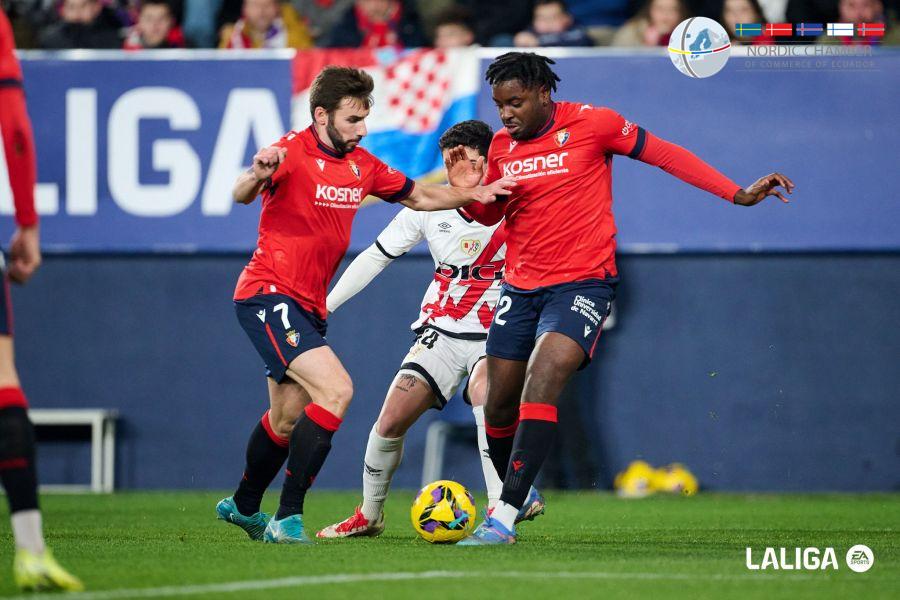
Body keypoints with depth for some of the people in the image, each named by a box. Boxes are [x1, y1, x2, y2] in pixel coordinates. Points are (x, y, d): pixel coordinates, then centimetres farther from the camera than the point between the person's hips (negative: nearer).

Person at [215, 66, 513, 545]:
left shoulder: (361, 165, 8)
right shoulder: (292, 153, -16)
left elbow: (419, 196, 21)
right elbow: (242, 195, -33)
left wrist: (476, 193, 7)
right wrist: (257, 175, -56)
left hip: (307, 306, 9)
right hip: (268, 295, -9)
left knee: (286, 420, 19)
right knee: (336, 389, -23)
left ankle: (244, 506, 43)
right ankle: (287, 519, -20)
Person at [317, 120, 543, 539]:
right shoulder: (428, 207, -3)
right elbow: (376, 256, 6)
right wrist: (322, 305, 4)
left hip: (497, 333, -3)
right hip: (441, 331, 4)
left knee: (483, 390, -36)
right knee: (391, 421, -6)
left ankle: (502, 506, -36)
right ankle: (369, 516, 18)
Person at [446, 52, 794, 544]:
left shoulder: (590, 124, -7)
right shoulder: (501, 144, 6)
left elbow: (663, 154, 1)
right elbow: (490, 213, 19)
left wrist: (738, 194, -2)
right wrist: (467, 191, -5)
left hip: (582, 283, -5)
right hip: (520, 286, 5)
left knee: (542, 382, -24)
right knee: (499, 406, 6)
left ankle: (503, 517, -27)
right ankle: (517, 493, 35)